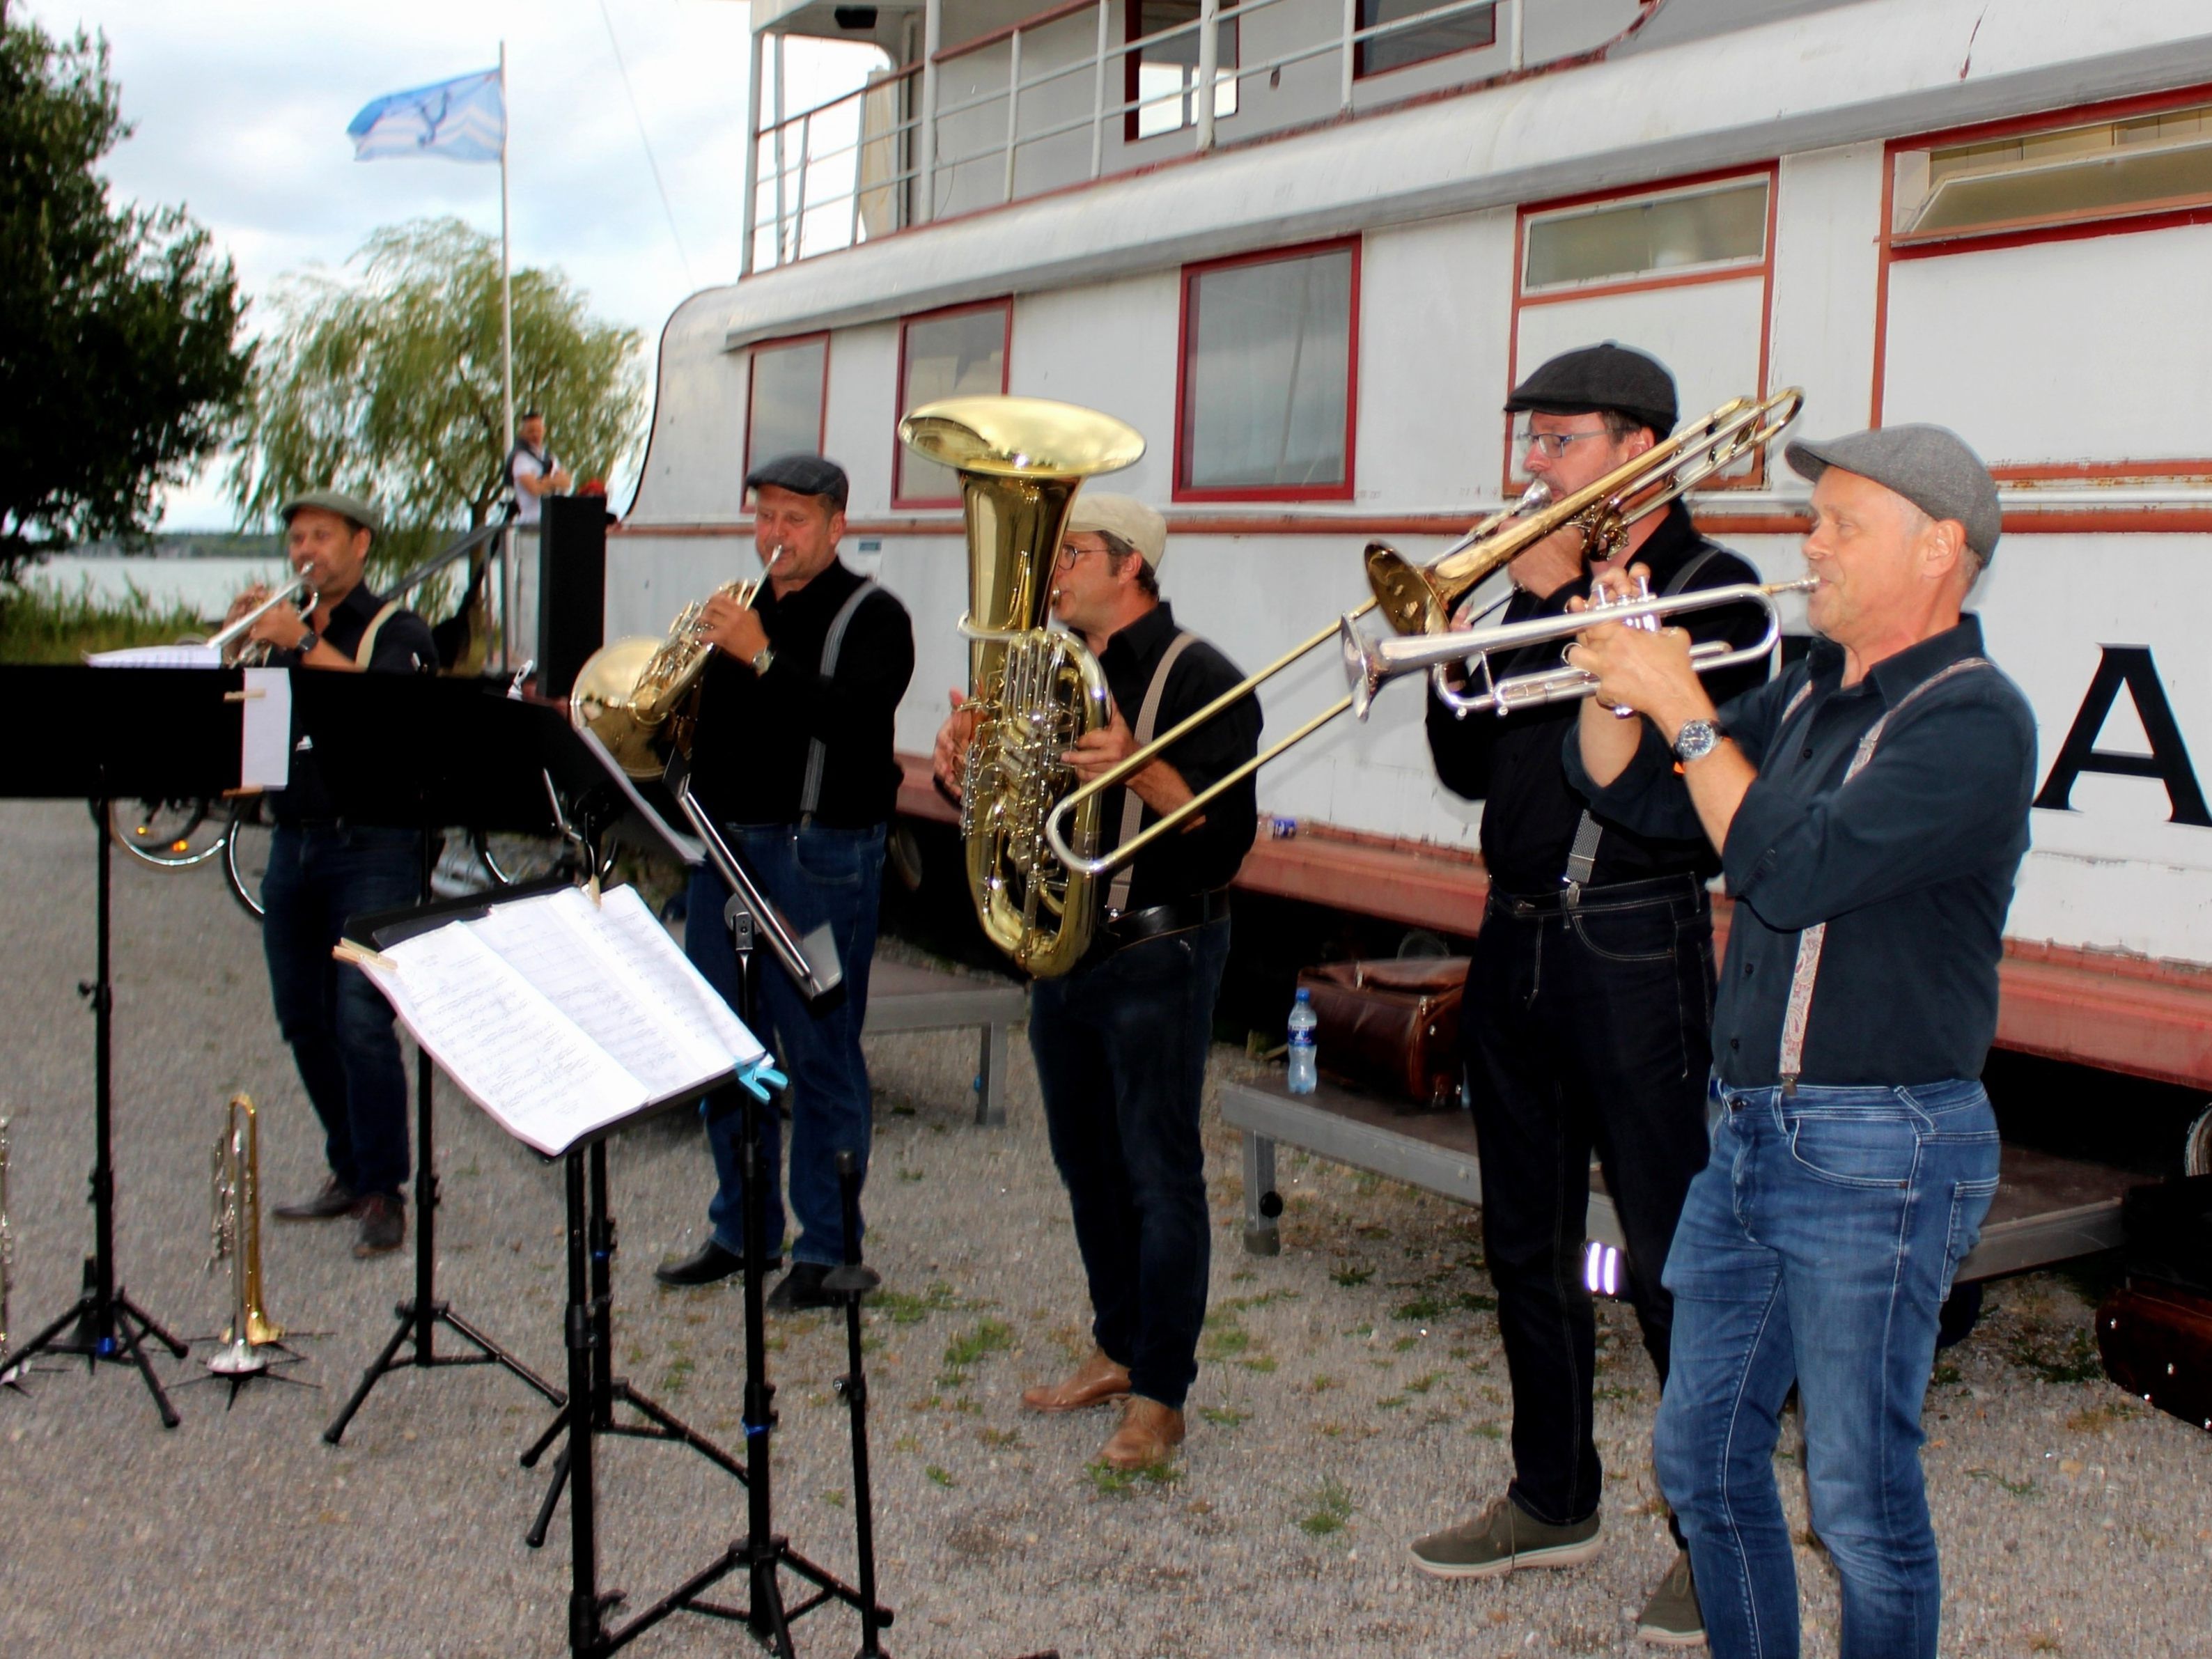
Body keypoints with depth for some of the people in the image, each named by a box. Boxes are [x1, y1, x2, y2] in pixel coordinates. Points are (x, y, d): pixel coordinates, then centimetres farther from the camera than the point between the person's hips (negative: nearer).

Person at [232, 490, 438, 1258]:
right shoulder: (281, 632, 18)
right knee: (304, 1022, 10)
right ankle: (350, 1172, 24)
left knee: (362, 1022, -12)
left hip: (373, 846, -6)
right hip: (293, 843, 6)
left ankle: (383, 1193, -4)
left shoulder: (396, 628, 2)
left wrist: (303, 643, -24)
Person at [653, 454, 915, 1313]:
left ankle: (826, 1248, 7)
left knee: (821, 1054, -2)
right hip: (725, 845, 7)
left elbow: (855, 718, -20)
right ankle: (743, 1230, 25)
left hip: (819, 853, -7)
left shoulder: (871, 616, -3)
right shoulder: (742, 608, 17)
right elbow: (705, 723, 15)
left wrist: (761, 658, -25)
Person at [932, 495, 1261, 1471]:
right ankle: (1118, 1348, 31)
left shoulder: (1196, 678, -10)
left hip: (1155, 957, -8)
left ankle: (1160, 1393, 9)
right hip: (1057, 947, 8)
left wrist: (1140, 769, -35)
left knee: (1159, 1177, -1)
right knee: (1087, 1163, 16)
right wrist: (965, 762, -6)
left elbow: (1228, 832, -20)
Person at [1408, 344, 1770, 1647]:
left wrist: (1558, 604, -15)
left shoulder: (1712, 586, -6)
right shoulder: (1544, 581, 14)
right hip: (1517, 939, 8)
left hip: (1633, 943, -7)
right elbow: (1470, 766, 11)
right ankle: (1556, 1501, 29)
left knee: (1671, 1255, -2)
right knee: (1529, 1240, 15)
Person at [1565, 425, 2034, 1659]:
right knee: (1704, 1460, 17)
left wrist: (1687, 710, -19)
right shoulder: (1813, 692, 11)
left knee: (1862, 1498, 3)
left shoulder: (1973, 720, -15)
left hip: (1878, 1155, -8)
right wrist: (1619, 679, -4)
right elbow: (1629, 790, 14)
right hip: (1750, 1131, 8)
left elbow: (1795, 870, -26)